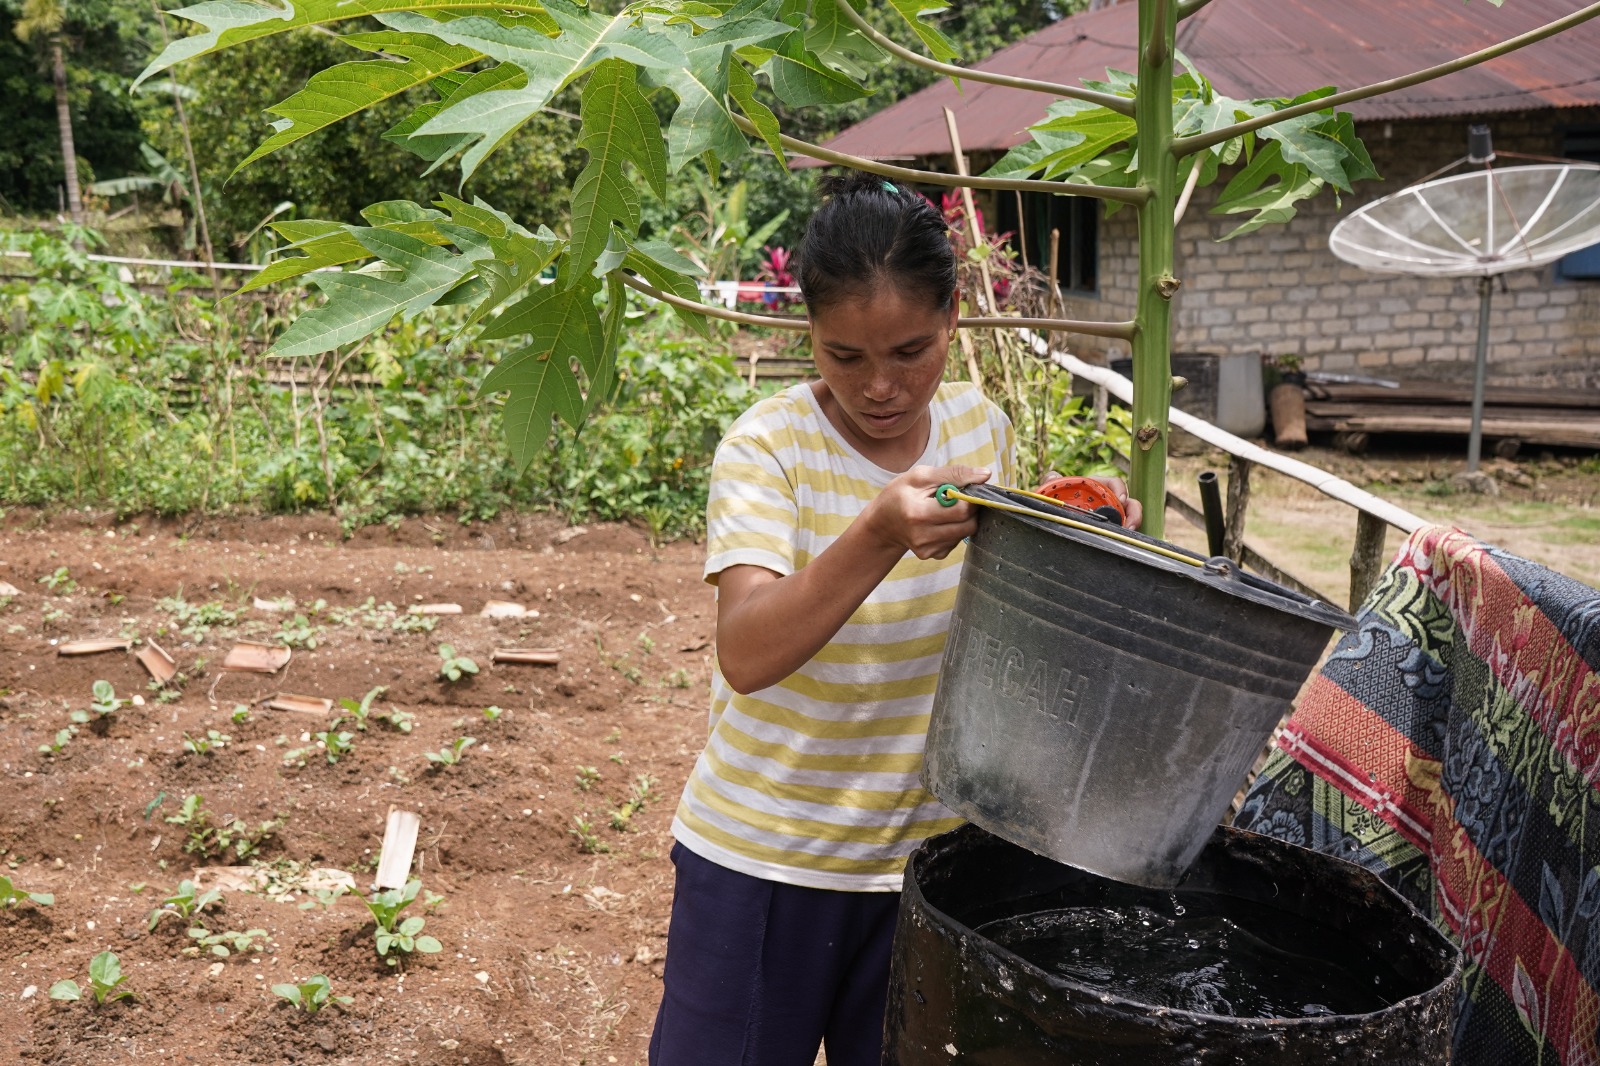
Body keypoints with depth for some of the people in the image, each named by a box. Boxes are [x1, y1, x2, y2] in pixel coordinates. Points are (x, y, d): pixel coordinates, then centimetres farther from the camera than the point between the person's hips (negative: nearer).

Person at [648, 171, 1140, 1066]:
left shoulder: (982, 425, -2)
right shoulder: (767, 448, -17)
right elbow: (746, 657, -32)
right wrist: (880, 537, -45)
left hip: (926, 848, 4)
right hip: (763, 856, -4)